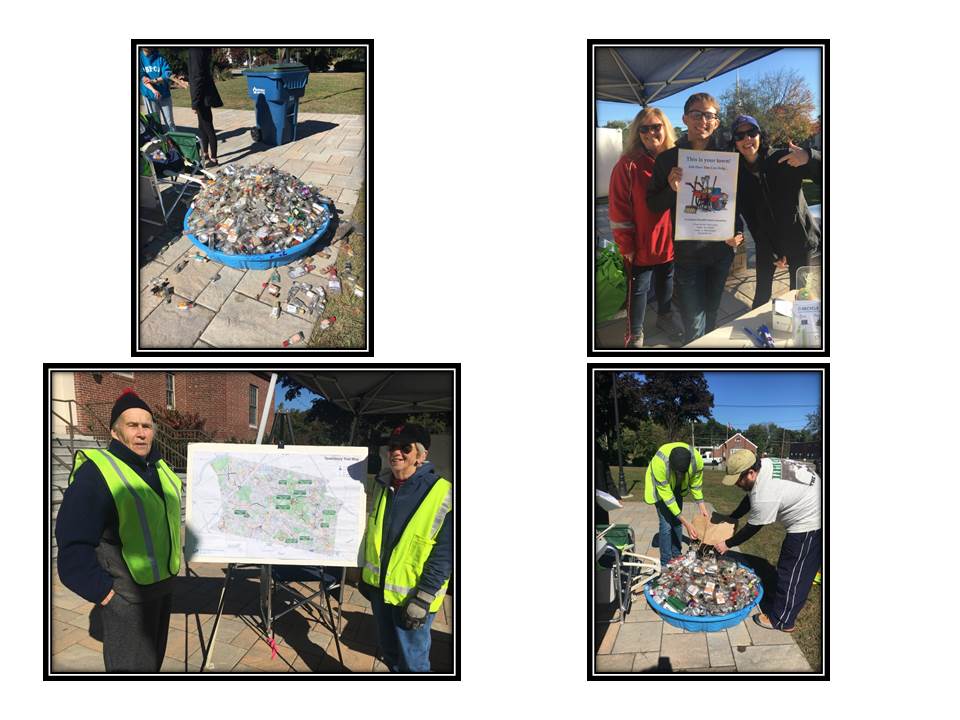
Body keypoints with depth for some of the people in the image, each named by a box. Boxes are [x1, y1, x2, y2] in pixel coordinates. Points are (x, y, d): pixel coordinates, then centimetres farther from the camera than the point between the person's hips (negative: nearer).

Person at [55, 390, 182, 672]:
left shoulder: (159, 468, 7)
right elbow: (73, 546, -22)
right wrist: (102, 592, -21)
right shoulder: (96, 473, -20)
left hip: (163, 585, 8)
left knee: (153, 659, 21)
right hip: (126, 596, -8)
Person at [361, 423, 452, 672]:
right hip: (379, 588, 7)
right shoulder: (381, 485, 4)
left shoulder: (442, 494, -18)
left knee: (412, 663, 1)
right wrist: (365, 574, 18)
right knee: (390, 653, 21)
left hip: (412, 596, -7)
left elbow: (444, 555, -18)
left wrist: (423, 599, -20)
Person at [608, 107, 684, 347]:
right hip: (642, 244, -5)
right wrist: (626, 245, -13)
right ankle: (635, 334, 23)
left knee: (666, 282, 23)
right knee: (638, 289, 8)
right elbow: (619, 210, -14)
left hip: (670, 240, 5)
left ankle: (664, 317, 46)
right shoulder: (628, 165, -16)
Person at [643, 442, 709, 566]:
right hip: (660, 487, -4)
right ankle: (665, 564, 0)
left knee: (676, 522, 11)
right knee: (666, 524, -11)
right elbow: (667, 496, -35)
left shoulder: (697, 459, -33)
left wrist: (702, 507, -19)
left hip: (678, 487, 4)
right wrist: (686, 523, -35)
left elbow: (696, 484, -11)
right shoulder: (659, 463, -44)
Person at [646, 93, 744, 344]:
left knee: (711, 315, 19)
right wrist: (672, 190, -21)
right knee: (694, 329, -3)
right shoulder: (668, 159, -5)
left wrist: (737, 233, -5)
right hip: (687, 255, -3)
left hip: (720, 251, 3)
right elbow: (653, 205, -1)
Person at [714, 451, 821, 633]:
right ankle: (781, 605, 35)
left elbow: (751, 529, -16)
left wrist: (727, 545, -3)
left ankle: (782, 621, 10)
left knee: (791, 572, 0)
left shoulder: (765, 495, -32)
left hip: (809, 522, -10)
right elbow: (749, 499, 13)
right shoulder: (763, 464, -5)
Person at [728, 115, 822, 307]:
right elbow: (750, 219, -2)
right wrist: (773, 253, -5)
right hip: (767, 243, 2)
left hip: (798, 239, -2)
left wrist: (810, 157, -41)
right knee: (761, 296, 8)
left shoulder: (783, 158, -14)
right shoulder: (738, 175, -5)